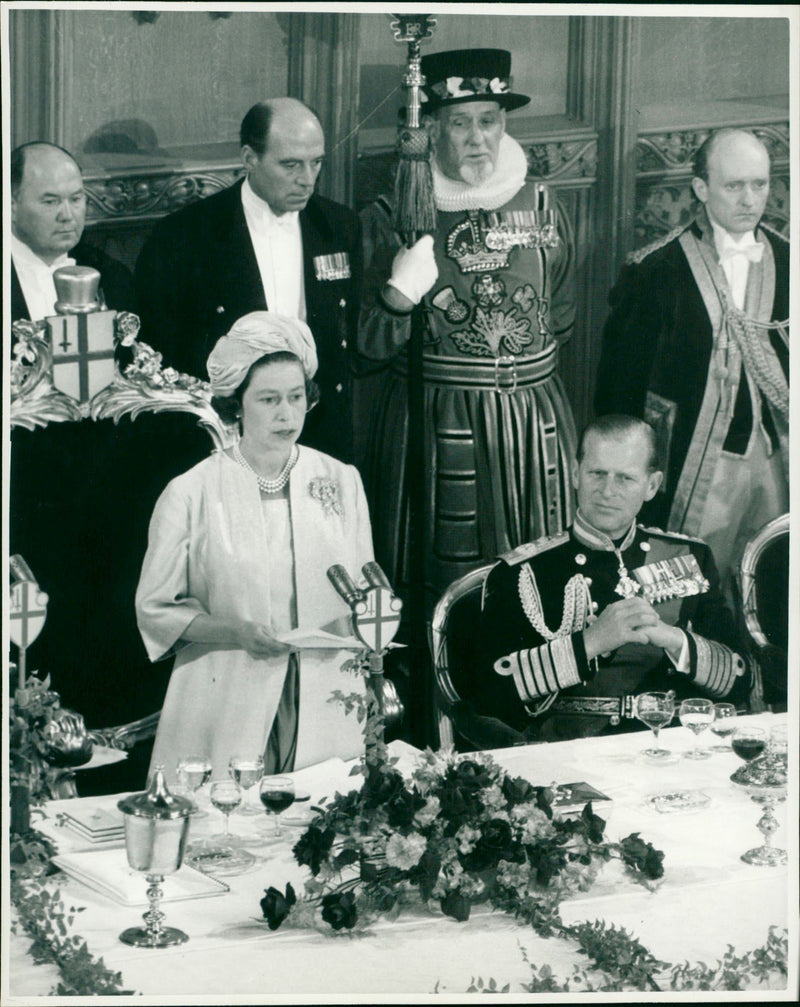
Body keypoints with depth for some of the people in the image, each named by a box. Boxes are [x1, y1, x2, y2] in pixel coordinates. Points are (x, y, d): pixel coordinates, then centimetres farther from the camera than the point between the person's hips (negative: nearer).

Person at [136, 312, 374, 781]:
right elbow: (156, 610, 0)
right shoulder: (191, 495, -1)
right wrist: (239, 633, -14)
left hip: (326, 706, 2)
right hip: (227, 707, -2)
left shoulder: (341, 482, 8)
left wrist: (348, 626, -8)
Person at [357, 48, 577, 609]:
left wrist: (520, 362, 11)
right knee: (439, 581, -3)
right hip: (433, 423, -3)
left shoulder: (540, 207, 9)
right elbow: (368, 345, -2)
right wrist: (400, 295, -17)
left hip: (533, 423, 3)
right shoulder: (391, 218, 0)